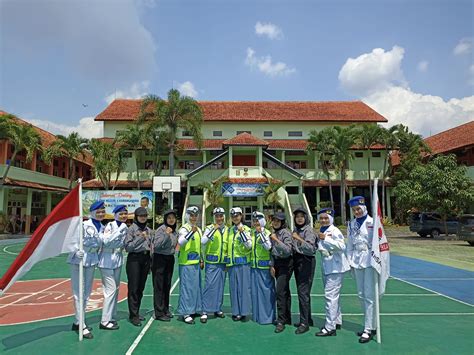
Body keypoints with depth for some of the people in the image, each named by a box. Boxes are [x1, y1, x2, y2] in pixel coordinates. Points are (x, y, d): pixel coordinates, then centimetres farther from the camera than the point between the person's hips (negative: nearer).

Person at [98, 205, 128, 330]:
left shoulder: (125, 227, 5)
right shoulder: (110, 225, -15)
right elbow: (106, 241, -28)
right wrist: (120, 230, -29)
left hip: (118, 260, 7)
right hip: (107, 261, -7)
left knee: (116, 289, 13)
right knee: (111, 290, -7)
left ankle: (112, 317, 25)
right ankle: (105, 321, 4)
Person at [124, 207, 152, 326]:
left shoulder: (149, 230, 12)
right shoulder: (131, 229, -4)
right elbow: (127, 246, -11)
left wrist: (150, 262, 14)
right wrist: (141, 238, -18)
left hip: (146, 259, 5)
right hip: (134, 259, -5)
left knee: (141, 287, 10)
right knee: (133, 288, -3)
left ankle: (136, 312, 21)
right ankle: (133, 315, 3)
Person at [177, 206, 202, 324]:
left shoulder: (198, 230, 15)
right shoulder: (184, 229, -10)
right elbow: (180, 242, -29)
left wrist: (201, 260, 21)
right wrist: (191, 232, -38)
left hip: (196, 263, 8)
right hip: (186, 263, -8)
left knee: (196, 287, 15)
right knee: (187, 287, -4)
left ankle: (193, 309, 28)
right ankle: (185, 313, 5)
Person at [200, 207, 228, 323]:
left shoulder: (227, 229, 9)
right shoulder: (210, 228, -4)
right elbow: (203, 242, -18)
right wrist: (213, 230, -24)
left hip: (223, 262, 5)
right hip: (212, 262, -4)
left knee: (220, 286, 11)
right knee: (209, 285, -6)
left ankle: (218, 309, 24)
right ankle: (205, 311, 4)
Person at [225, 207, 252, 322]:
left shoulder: (246, 229, -3)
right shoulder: (229, 230, 13)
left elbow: (249, 245, -13)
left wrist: (242, 232, -22)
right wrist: (226, 260, 17)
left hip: (243, 262, -4)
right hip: (231, 263, 5)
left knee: (244, 286, 0)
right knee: (234, 287, 8)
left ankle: (244, 312, 11)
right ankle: (236, 312, 18)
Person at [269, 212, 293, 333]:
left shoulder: (286, 233, -13)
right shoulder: (273, 233, 9)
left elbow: (288, 250, -22)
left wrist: (276, 240, -26)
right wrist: (272, 265, 9)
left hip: (286, 264, -7)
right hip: (277, 263, 8)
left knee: (280, 291, -11)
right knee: (285, 291, 15)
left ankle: (281, 321, -4)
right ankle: (287, 318, 24)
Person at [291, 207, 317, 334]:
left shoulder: (309, 230, -9)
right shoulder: (295, 230, 13)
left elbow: (311, 248, -19)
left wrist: (299, 239, -26)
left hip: (306, 262, -8)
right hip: (297, 261, 8)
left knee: (303, 292, -8)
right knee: (302, 291, 13)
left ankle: (304, 323, -2)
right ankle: (308, 319, 24)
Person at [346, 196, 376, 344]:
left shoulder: (372, 222, -7)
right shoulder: (351, 224, 10)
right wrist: (350, 262, 10)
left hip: (369, 260, -6)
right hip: (357, 262, 6)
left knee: (369, 295, -6)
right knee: (361, 295, 12)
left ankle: (369, 329, 1)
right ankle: (370, 325, 26)